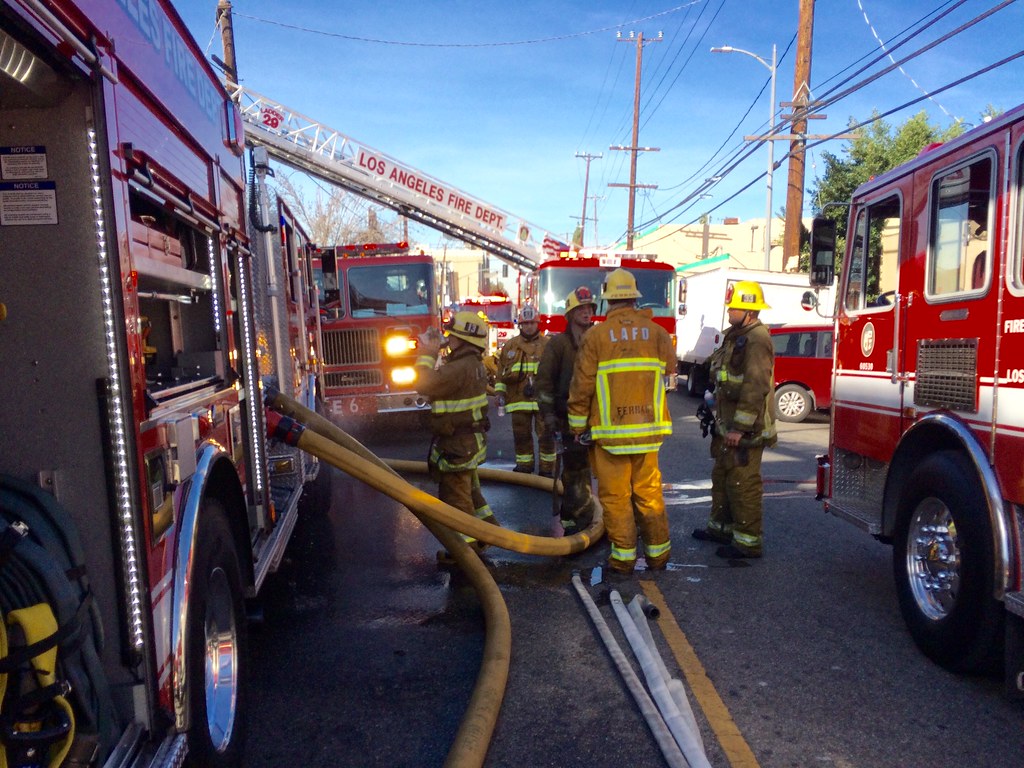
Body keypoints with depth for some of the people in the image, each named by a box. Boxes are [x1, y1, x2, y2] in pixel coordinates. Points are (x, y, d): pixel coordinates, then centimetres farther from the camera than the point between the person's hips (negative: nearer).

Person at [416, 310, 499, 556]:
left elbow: (425, 385, -25)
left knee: (454, 495, 2)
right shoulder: (472, 363, 10)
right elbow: (440, 380, 19)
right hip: (469, 440, 10)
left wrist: (427, 355, -14)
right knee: (470, 491, 24)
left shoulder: (461, 367, -24)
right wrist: (431, 353, 12)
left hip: (458, 443, -10)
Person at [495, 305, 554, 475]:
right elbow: (501, 373, 12)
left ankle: (547, 468, 13)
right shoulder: (510, 346, 10)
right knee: (521, 435, 10)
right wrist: (500, 393, 6)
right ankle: (524, 466, 23)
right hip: (519, 399, 2)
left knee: (545, 435, 1)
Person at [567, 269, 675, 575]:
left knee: (616, 496, 6)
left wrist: (577, 425, 4)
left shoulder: (596, 335, -6)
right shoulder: (656, 332, 2)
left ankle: (624, 557, 12)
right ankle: (658, 553, 23)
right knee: (649, 492, 13)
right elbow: (670, 368, 15)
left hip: (610, 430, -3)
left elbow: (582, 385, -6)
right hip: (648, 429, 3)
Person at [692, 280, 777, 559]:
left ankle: (748, 541, 7)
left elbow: (755, 388, -26)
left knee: (743, 483, -4)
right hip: (728, 425, 11)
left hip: (745, 430, -11)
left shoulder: (757, 339, -19)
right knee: (722, 477, 20)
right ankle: (721, 526, 34)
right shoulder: (736, 336, 14)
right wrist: (716, 395, 14)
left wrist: (739, 428, -25)